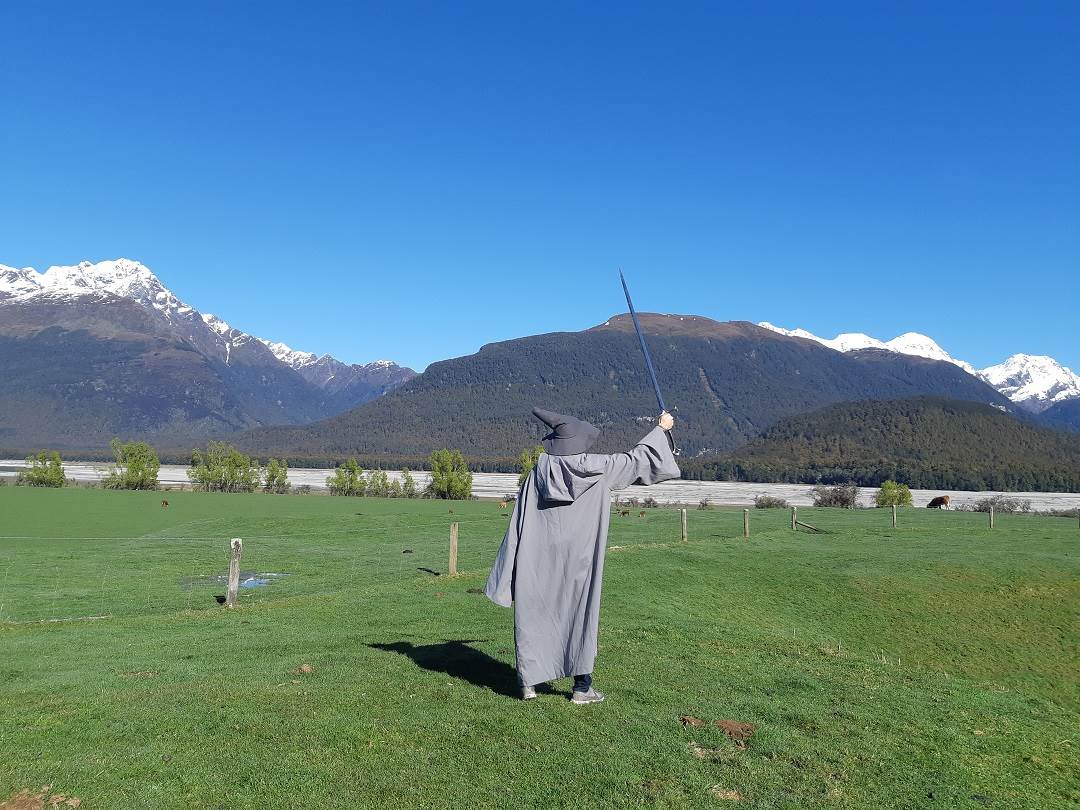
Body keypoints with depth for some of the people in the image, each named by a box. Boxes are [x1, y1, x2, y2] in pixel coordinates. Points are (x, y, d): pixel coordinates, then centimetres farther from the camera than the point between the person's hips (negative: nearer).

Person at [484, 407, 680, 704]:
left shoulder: (538, 473, -2)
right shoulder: (599, 469, -7)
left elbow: (519, 524, -1)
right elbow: (637, 458, 6)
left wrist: (509, 575, 5)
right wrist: (661, 428, 21)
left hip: (539, 562, 2)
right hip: (579, 561, -1)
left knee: (533, 615, 12)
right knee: (581, 616, 10)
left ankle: (529, 682, 16)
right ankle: (582, 685, 15)